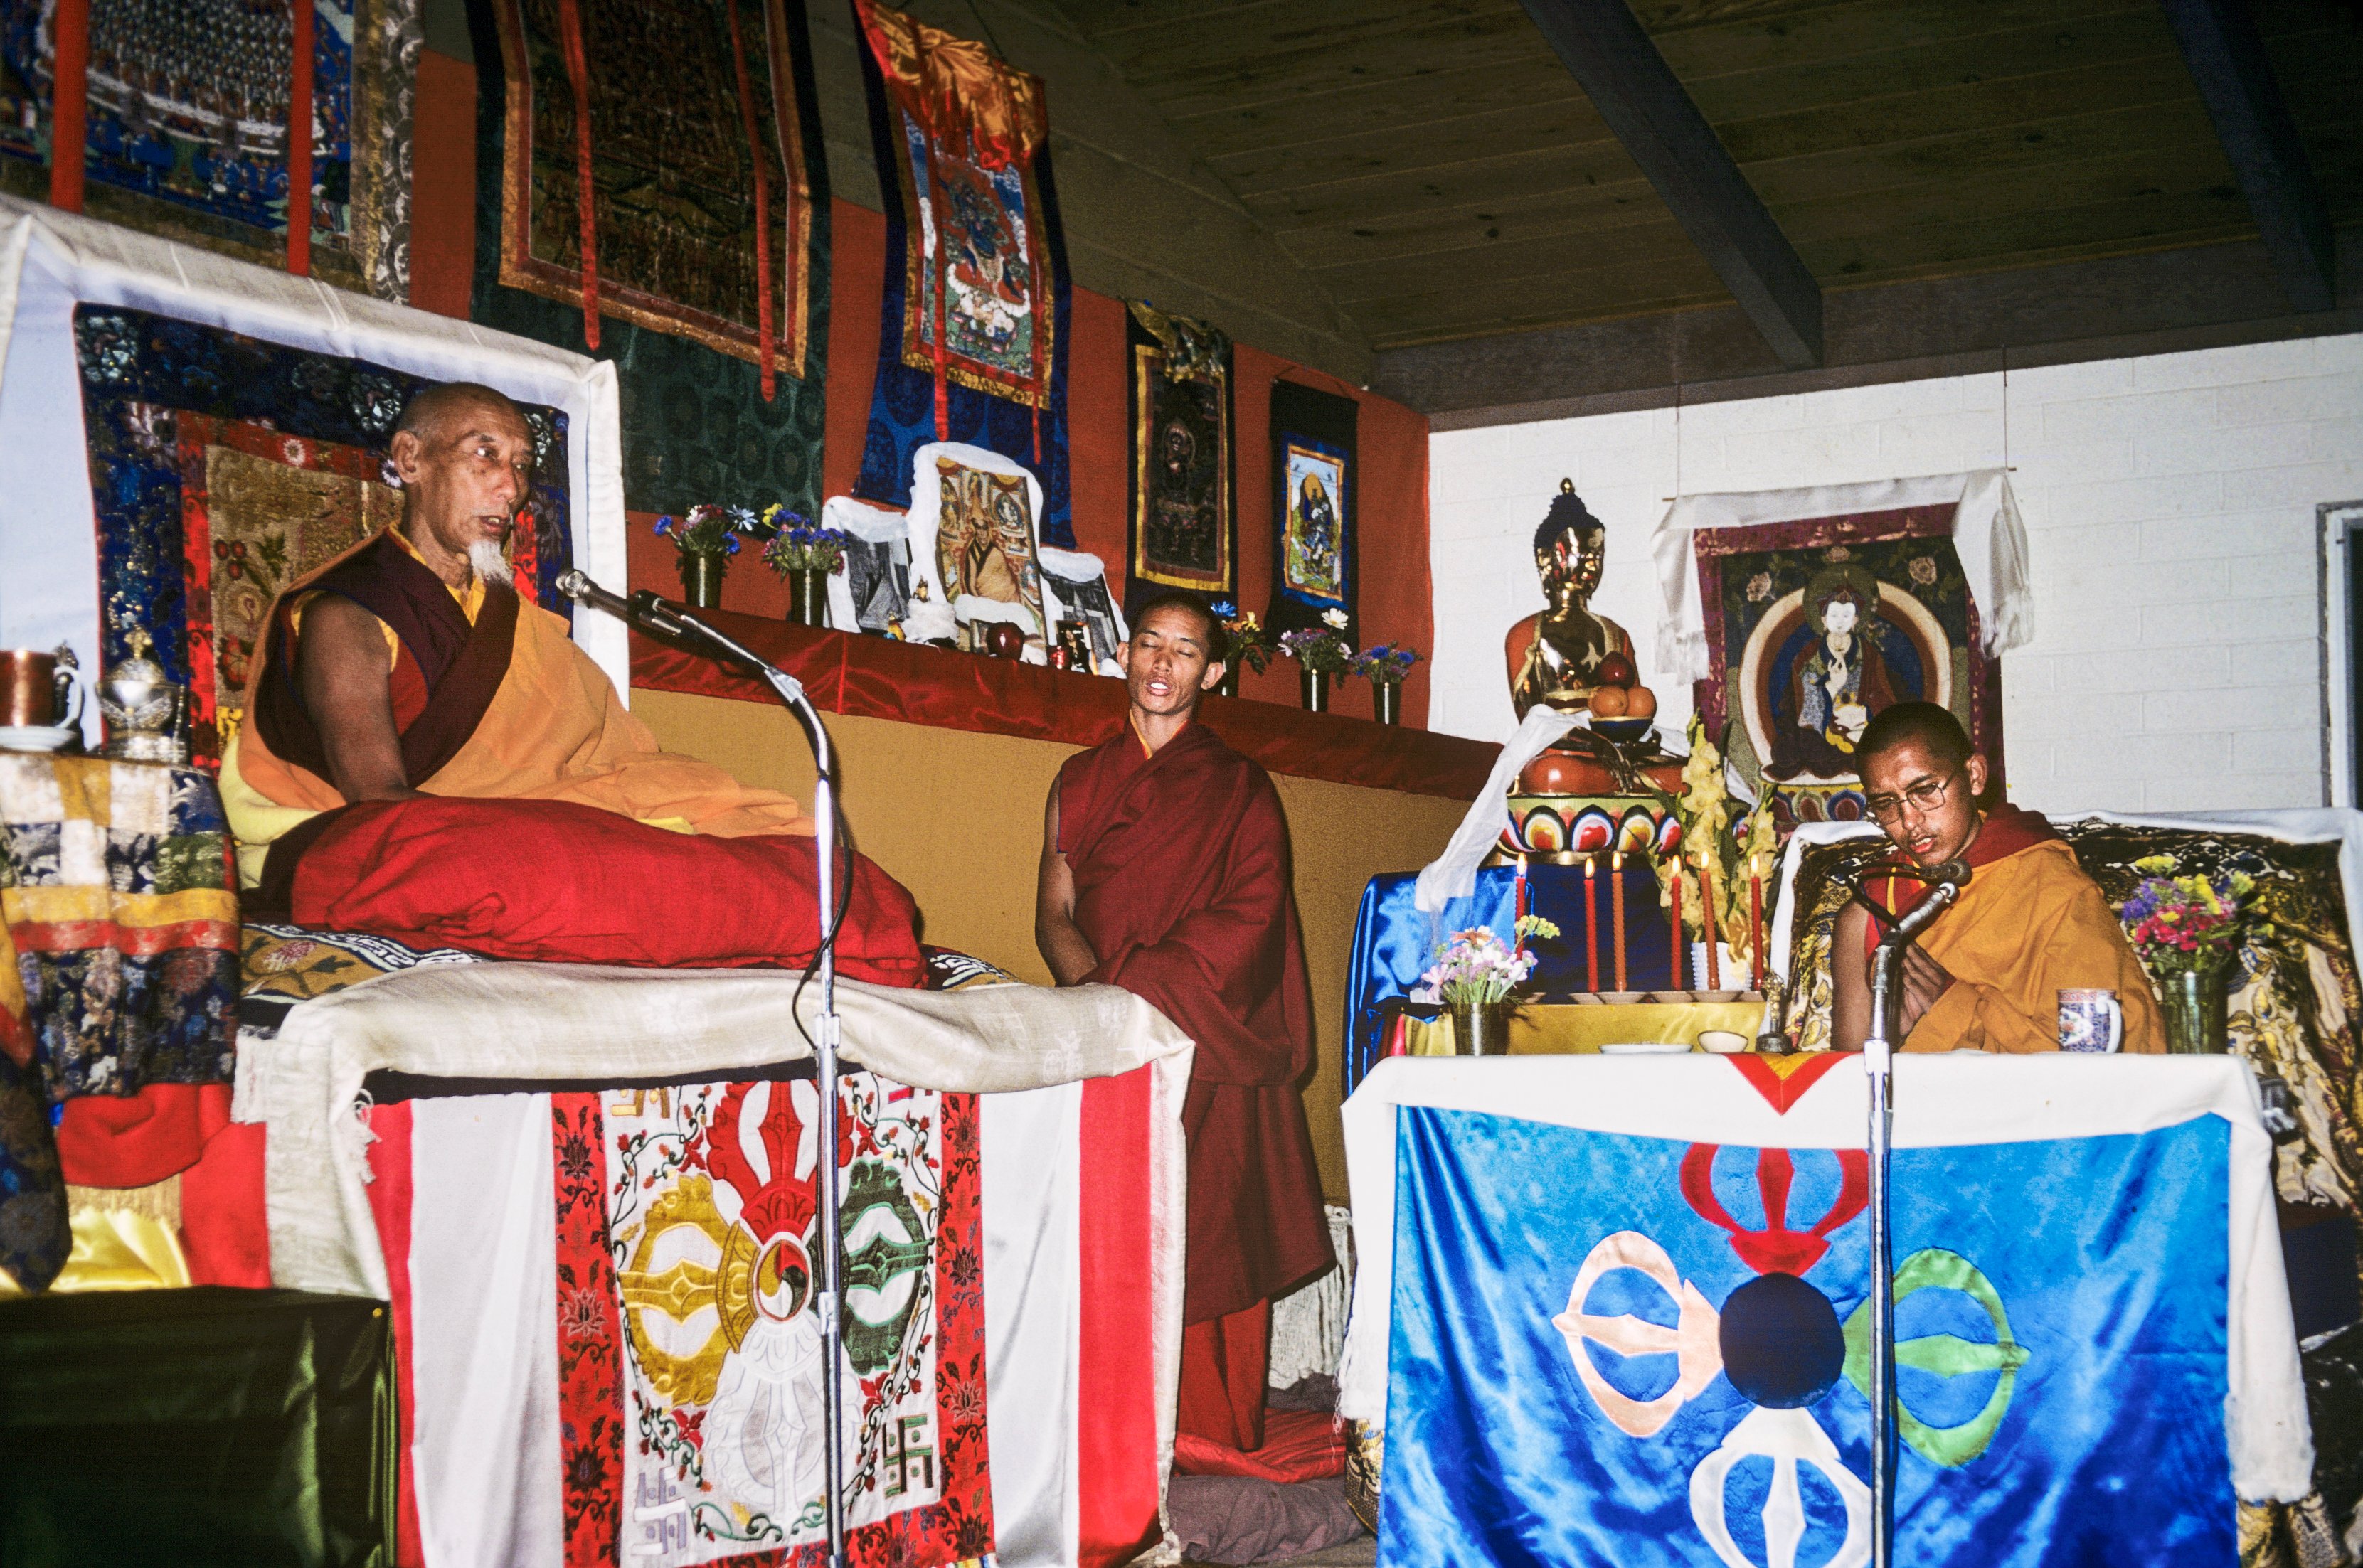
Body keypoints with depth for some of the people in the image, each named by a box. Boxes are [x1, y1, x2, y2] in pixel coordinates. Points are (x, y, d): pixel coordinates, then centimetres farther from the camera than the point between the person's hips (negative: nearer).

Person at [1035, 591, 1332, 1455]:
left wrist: (1135, 985, -16)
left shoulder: (1240, 790, 10)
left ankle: (1218, 1434, 2)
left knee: (1212, 1245, -6)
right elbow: (1054, 912, 9)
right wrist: (1092, 983, -12)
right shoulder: (1079, 782, 18)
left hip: (1212, 1046, -2)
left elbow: (1248, 915, -4)